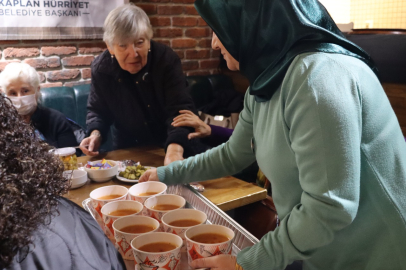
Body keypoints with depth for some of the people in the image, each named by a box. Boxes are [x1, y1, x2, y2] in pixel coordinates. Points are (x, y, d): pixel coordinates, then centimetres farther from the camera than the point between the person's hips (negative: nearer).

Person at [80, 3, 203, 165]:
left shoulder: (167, 59, -19)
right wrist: (96, 134, -16)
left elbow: (180, 109, -28)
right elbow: (97, 110, 7)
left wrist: (175, 150, -46)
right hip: (128, 150, 3)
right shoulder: (100, 68, -9)